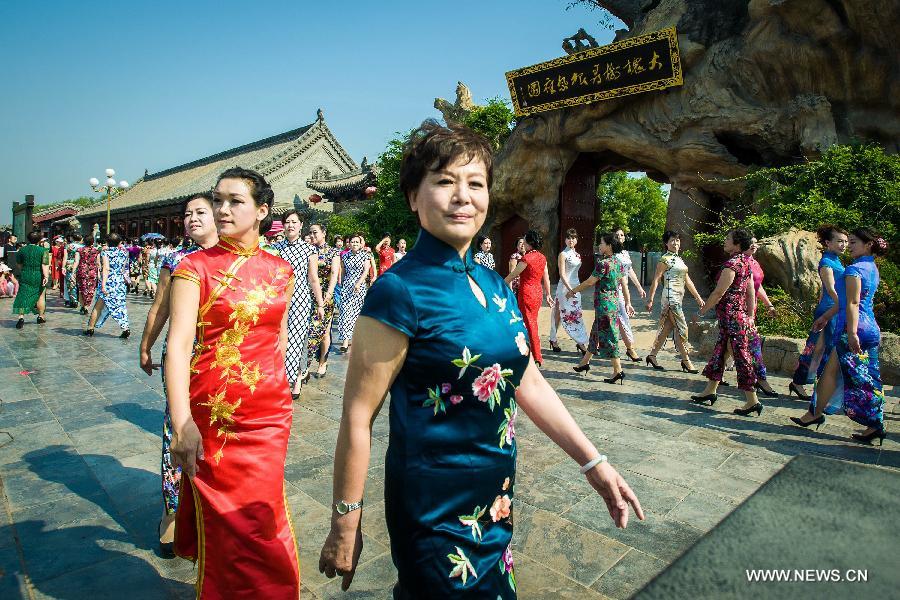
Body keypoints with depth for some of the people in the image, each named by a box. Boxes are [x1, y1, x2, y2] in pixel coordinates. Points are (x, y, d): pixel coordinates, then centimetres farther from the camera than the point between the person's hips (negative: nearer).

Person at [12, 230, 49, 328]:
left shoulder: (22, 250, 4)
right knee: (41, 296, 13)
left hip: (25, 277, 2)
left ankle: (21, 317, -12)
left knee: (23, 297, 2)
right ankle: (41, 316, 21)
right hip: (39, 277, -2)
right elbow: (45, 265, -17)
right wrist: (46, 276, -19)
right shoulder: (43, 250, -7)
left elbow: (19, 264, 16)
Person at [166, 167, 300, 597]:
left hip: (270, 414, 3)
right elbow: (178, 344, -16)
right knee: (223, 524, 11)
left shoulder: (281, 270, 6)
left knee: (260, 523, 12)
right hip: (213, 415, -2)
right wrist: (182, 422, -25)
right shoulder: (195, 267, -5)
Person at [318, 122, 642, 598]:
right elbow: (357, 416, -17)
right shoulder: (400, 290, -20)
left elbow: (528, 382, 6)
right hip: (434, 507, -7)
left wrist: (593, 463, 5)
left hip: (496, 498, 7)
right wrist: (345, 525, -12)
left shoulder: (495, 286, 1)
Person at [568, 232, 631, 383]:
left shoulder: (603, 263, -18)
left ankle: (618, 371, 2)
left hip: (603, 303, -9)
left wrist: (573, 291, 0)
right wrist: (628, 303, 18)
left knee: (607, 337, -2)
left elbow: (589, 282, -12)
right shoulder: (618, 263, 7)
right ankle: (585, 362, 32)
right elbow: (624, 285, 11)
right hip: (614, 302, 9)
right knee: (596, 332, 19)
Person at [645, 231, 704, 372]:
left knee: (666, 328, 10)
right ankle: (686, 360, 4)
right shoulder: (665, 259, -8)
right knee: (682, 329, -5)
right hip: (671, 298, -9)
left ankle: (652, 355, 17)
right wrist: (650, 300, -16)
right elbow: (656, 280, -12)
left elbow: (687, 280, 20)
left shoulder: (679, 259, 18)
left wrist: (698, 297, 18)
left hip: (678, 298, 9)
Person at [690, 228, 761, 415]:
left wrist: (702, 310, -5)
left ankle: (752, 400, 4)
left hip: (731, 317, -10)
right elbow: (751, 293, 15)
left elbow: (719, 292, -17)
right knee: (719, 351, 16)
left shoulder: (732, 264, -17)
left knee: (741, 356, -4)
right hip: (739, 315, 10)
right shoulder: (746, 262, 12)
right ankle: (710, 391, 26)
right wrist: (750, 317, 19)